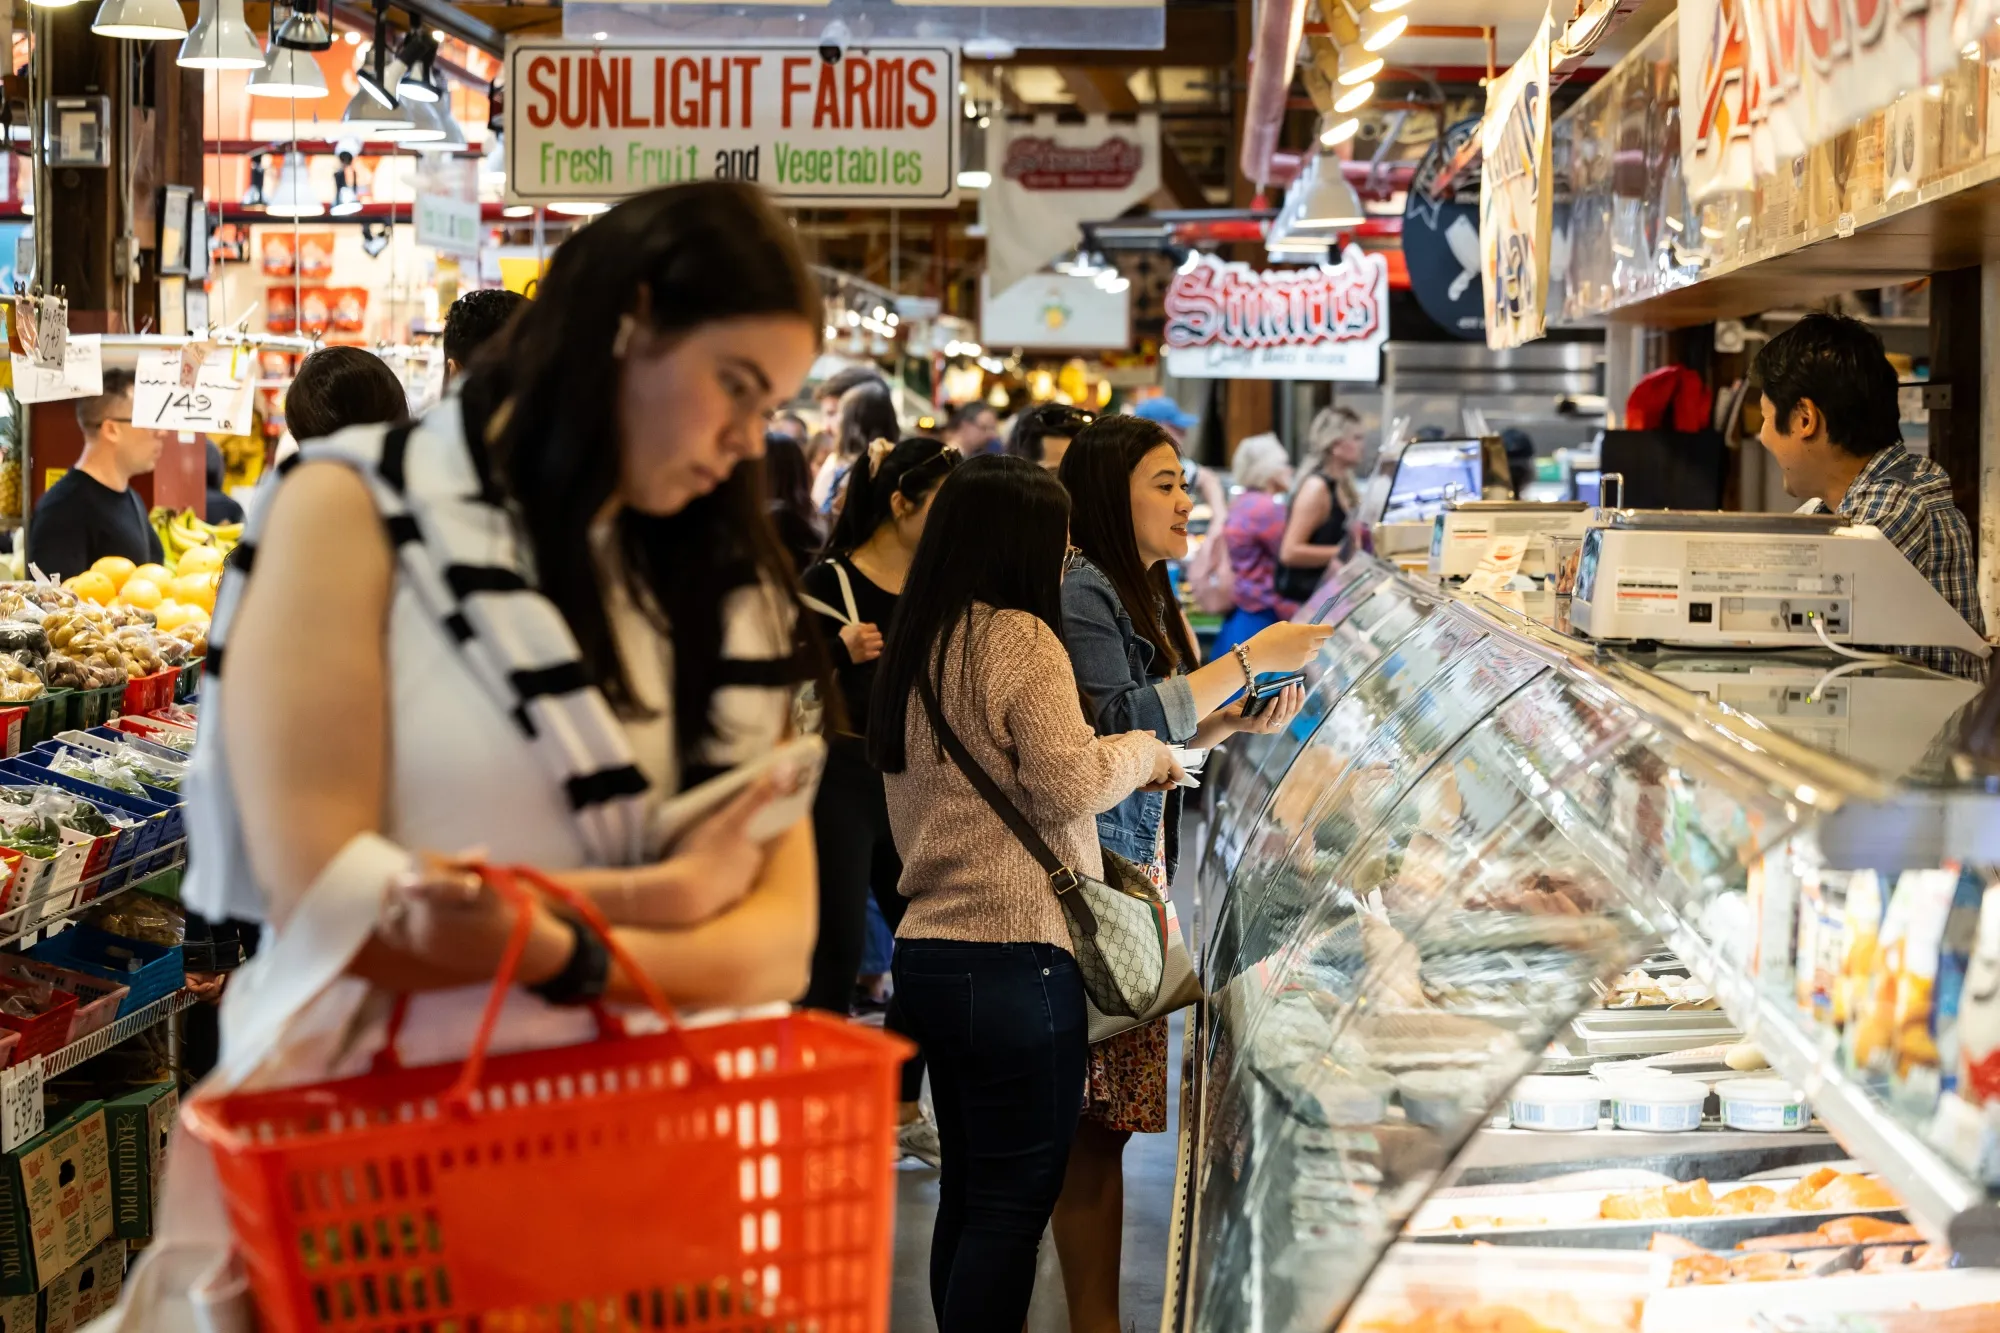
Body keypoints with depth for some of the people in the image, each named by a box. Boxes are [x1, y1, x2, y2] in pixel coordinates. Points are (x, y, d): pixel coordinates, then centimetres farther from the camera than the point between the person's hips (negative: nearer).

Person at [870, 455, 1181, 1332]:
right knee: (1014, 1207, -3)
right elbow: (1067, 782, -17)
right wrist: (1143, 751, 1)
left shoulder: (914, 647, 15)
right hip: (1014, 954, -8)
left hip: (924, 949, 8)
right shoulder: (1019, 637, -10)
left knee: (967, 1194, 15)